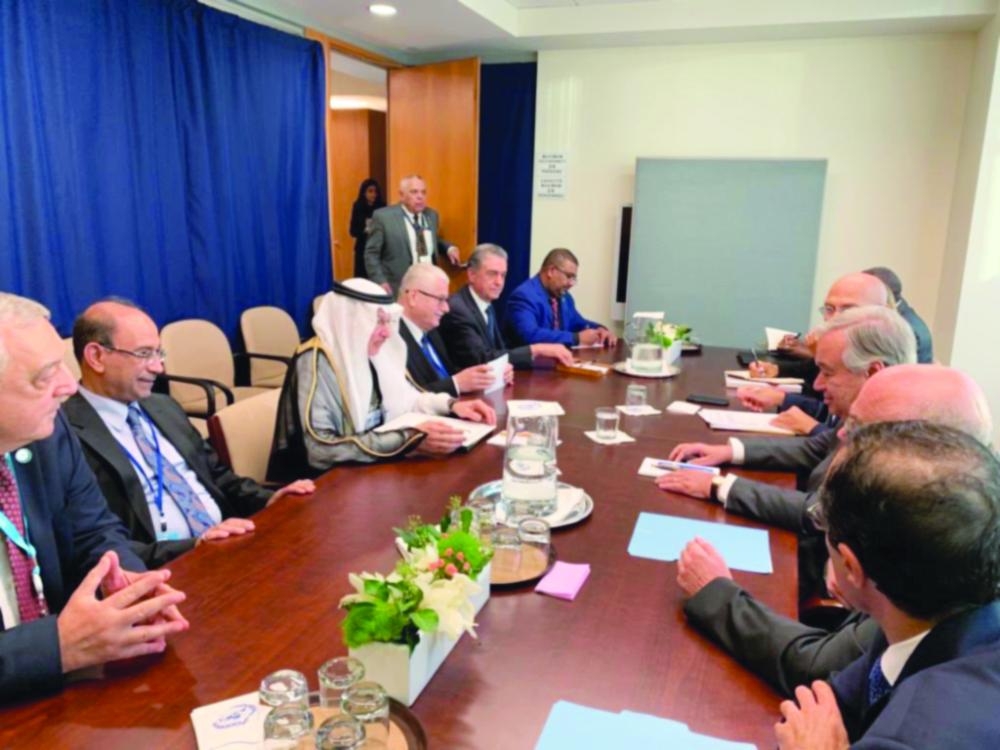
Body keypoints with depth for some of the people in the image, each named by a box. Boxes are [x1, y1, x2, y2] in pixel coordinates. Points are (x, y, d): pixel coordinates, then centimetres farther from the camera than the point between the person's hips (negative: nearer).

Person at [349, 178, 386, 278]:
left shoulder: (382, 207, 0)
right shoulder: (358, 207, 2)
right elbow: (353, 231, 1)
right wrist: (365, 230, -18)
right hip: (363, 249, 1)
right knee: (362, 277, -2)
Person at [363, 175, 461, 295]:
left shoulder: (431, 215, 10)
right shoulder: (383, 216, -6)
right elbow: (371, 253, -4)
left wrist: (449, 248, 3)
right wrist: (380, 282, -13)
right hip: (397, 290, -5)